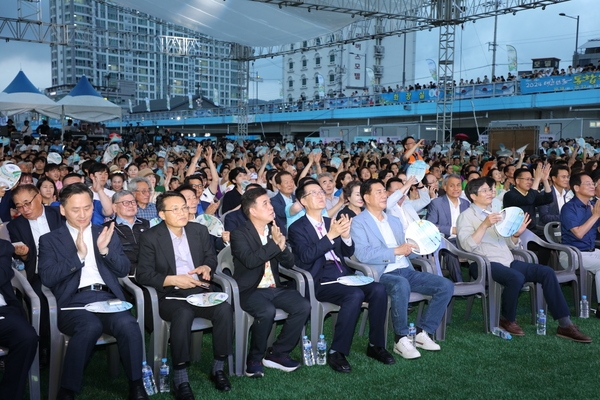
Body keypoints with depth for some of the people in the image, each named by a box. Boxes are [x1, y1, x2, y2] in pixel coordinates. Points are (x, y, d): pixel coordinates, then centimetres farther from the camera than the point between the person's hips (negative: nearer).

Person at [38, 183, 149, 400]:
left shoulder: (106, 234, 20)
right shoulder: (50, 240, 13)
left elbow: (123, 270, 11)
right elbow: (47, 278, -1)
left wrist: (105, 249, -7)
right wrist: (78, 255, -12)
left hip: (107, 297, 2)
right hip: (74, 301, -2)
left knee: (128, 325, -31)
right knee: (91, 326, -36)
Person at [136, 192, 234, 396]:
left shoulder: (200, 230, 9)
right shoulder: (150, 237, -3)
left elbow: (211, 256, 19)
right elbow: (143, 275, -7)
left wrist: (207, 267, -6)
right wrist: (174, 280, -18)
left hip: (200, 290, 4)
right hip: (170, 294, -4)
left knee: (224, 308, -26)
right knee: (184, 314, -37)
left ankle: (218, 368, -10)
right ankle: (180, 377, -25)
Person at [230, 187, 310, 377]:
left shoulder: (275, 230, 10)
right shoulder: (239, 234, -8)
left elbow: (290, 263, 8)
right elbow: (250, 260, -25)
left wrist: (282, 247, -12)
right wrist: (274, 244, -21)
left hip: (274, 288, 6)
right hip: (250, 290, -6)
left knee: (303, 306, -17)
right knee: (267, 311, -34)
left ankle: (278, 353, -2)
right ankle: (254, 358, -9)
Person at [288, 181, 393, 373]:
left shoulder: (331, 222, 19)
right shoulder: (297, 228, 1)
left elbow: (348, 253, 16)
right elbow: (306, 256, -15)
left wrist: (345, 236, -6)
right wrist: (330, 235, -21)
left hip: (343, 275, 6)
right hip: (320, 280, -6)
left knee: (378, 289, -19)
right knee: (355, 295, -32)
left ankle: (376, 345, -5)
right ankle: (337, 352, -20)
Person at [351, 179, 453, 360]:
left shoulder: (394, 220, 23)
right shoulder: (359, 222, -1)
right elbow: (362, 254, -16)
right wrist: (395, 251, -17)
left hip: (406, 271, 7)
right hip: (382, 275, -7)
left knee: (446, 285, -9)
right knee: (401, 285, -39)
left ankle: (422, 332, -2)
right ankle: (401, 339, -22)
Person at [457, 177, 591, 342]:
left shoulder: (495, 213, 22)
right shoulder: (466, 216, 1)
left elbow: (510, 244, 21)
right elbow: (467, 245, -15)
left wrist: (516, 234, 0)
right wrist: (484, 225, -23)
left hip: (508, 261, 7)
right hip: (485, 264, -7)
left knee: (547, 272, -11)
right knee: (516, 277, -34)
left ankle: (564, 325, -10)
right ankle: (507, 320, -9)